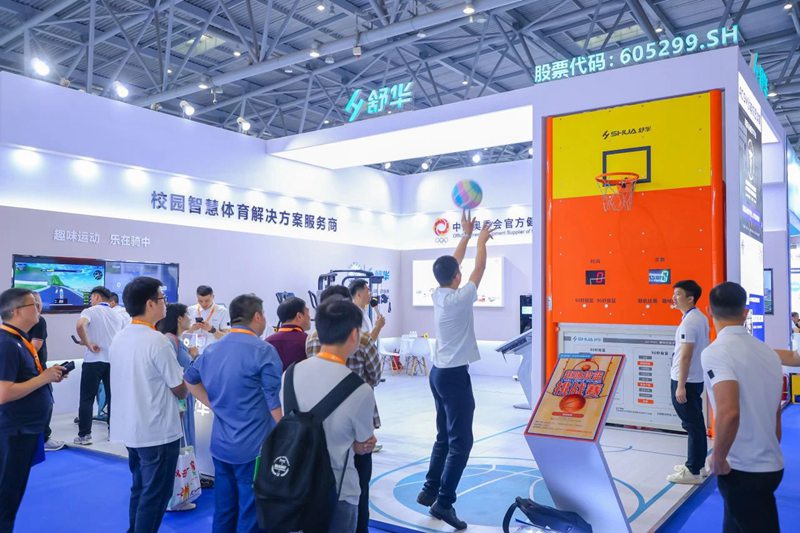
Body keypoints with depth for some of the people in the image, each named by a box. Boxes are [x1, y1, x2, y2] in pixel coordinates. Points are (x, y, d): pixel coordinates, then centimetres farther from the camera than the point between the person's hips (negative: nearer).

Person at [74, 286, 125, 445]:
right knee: (112, 397, 11)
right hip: (113, 360, 4)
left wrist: (88, 344, -15)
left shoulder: (90, 311, -2)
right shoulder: (118, 316, 14)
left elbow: (80, 326, -24)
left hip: (94, 360, -4)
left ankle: (84, 435, 4)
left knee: (87, 399, 3)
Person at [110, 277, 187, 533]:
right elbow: (180, 390, -16)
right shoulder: (157, 340, -21)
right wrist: (184, 386, 5)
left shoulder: (119, 338, 4)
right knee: (155, 495, 5)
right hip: (158, 431, -8)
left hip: (130, 428, 8)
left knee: (140, 489, 22)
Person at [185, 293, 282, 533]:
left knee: (224, 508, 19)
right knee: (251, 512, 4)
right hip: (254, 446, -7)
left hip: (220, 444, 7)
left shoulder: (211, 349, 7)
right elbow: (276, 402, -16)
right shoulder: (263, 351, -16)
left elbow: (190, 380, 22)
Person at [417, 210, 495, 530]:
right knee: (460, 442, -4)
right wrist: (482, 241, 13)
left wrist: (466, 235, 22)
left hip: (439, 372, 9)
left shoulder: (438, 294, 4)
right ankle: (443, 502, -4)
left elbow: (451, 263, 16)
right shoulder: (460, 298, -16)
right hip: (455, 375, -9)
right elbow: (479, 268, -3)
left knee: (444, 437, 17)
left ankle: (430, 490, 23)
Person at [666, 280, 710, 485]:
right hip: (696, 379, 10)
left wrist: (681, 386, -20)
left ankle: (693, 472, 6)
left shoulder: (689, 321, -19)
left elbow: (686, 355, -21)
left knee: (692, 425, -2)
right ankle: (698, 465, 27)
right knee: (696, 424, 16)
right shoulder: (701, 318, 11)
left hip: (685, 381, -10)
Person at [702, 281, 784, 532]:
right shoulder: (768, 352, 6)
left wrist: (718, 459, -17)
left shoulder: (716, 352, -18)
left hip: (743, 471, -8)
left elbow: (728, 412, -31)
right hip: (772, 466, 8)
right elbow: (775, 415, 14)